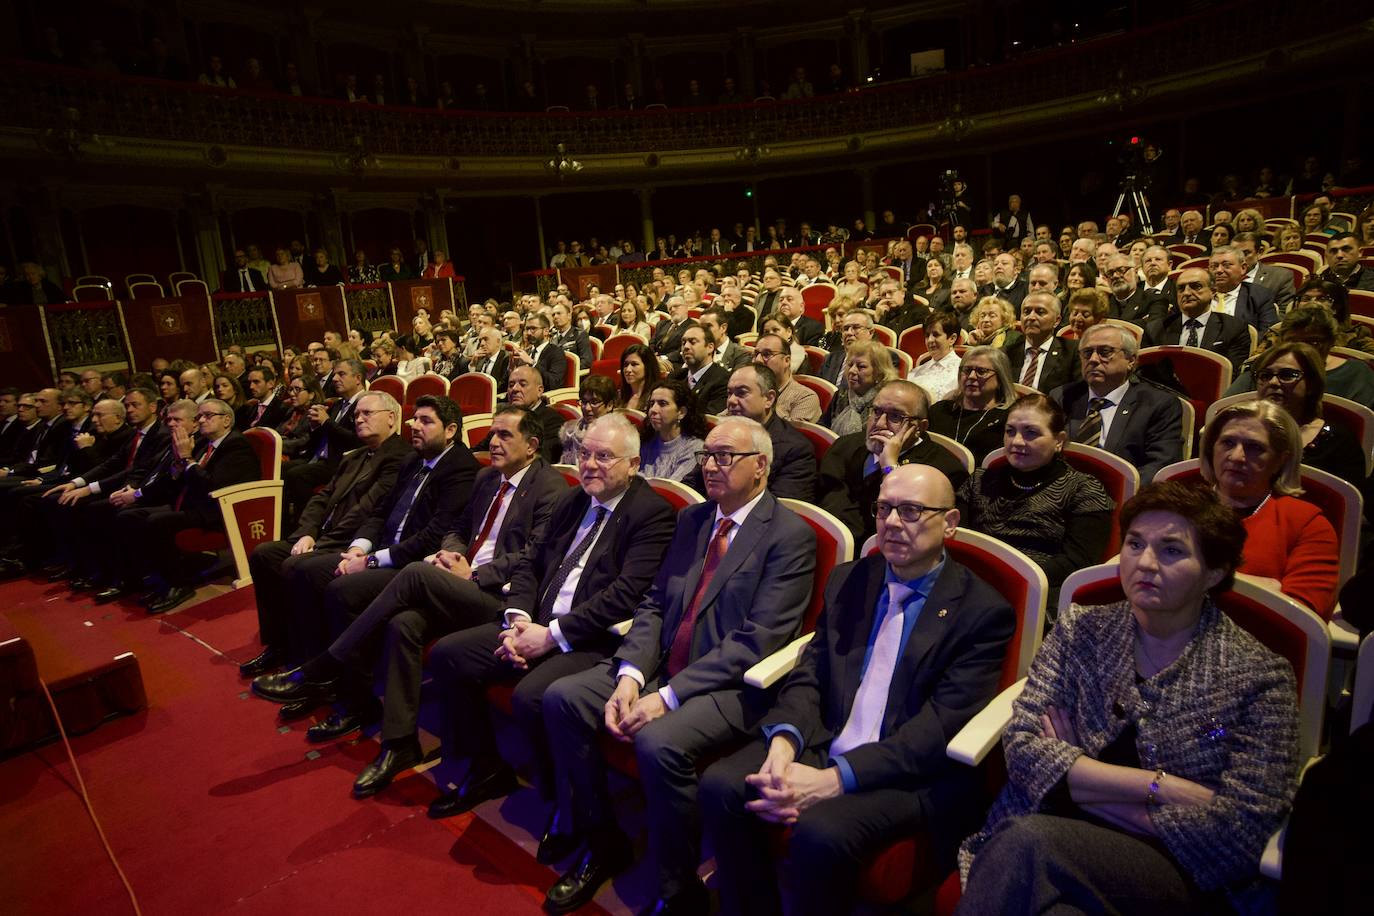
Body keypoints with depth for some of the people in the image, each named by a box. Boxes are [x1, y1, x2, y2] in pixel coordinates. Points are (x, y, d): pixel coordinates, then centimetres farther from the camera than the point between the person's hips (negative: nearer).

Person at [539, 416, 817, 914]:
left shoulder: (790, 535, -10)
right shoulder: (692, 518, 12)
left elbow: (756, 639, -17)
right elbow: (654, 603, 9)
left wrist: (668, 696, -21)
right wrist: (630, 675, -9)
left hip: (728, 685, -7)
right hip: (660, 665, 7)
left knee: (658, 743, -32)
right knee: (561, 697, -7)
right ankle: (602, 843, 12)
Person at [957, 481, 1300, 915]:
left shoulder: (1261, 679, -1)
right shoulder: (1080, 630, 5)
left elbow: (1243, 830, -10)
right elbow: (1022, 747, -4)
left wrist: (1076, 778, -10)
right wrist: (1159, 786, -13)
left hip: (1181, 874, -2)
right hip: (1059, 834, 2)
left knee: (1026, 841, -34)